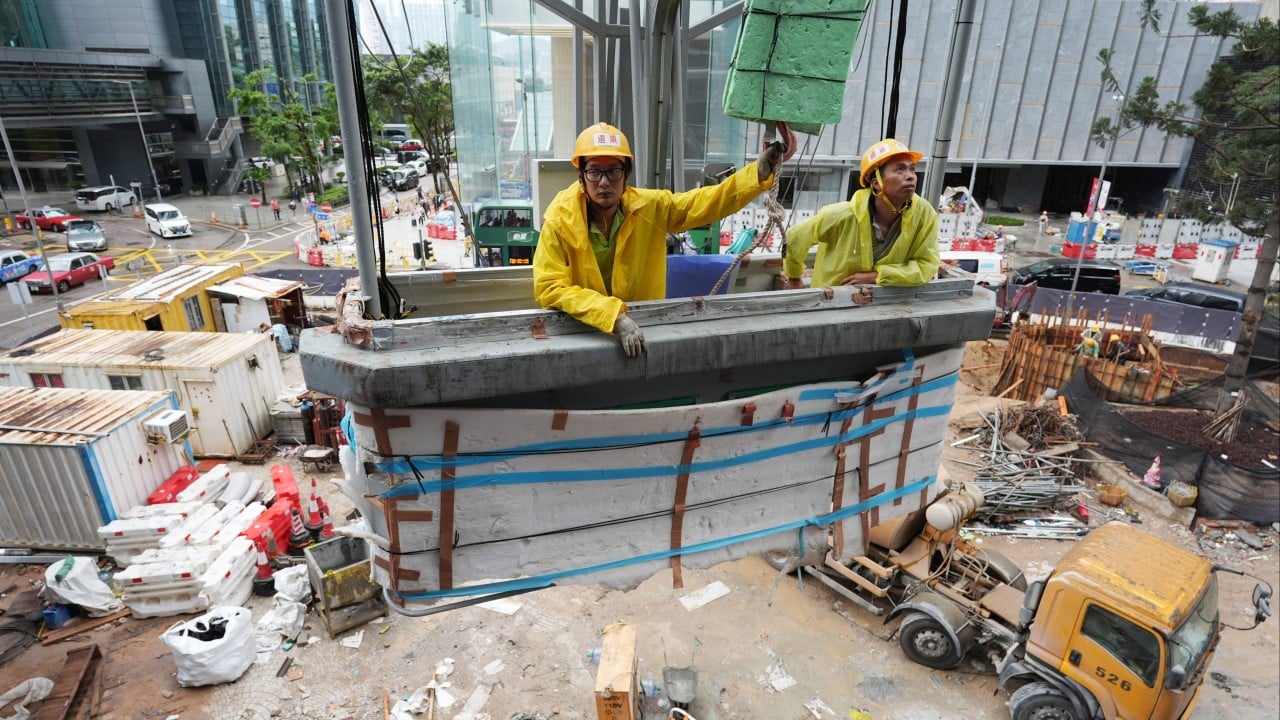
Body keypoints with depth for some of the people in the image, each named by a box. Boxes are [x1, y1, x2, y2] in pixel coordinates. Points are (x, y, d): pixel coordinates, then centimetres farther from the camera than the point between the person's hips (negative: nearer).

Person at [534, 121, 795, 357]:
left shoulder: (650, 207, -8)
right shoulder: (560, 221, -16)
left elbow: (708, 201, -1)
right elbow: (549, 289, -23)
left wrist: (761, 172, -14)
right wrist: (615, 316, -32)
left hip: (642, 329, 2)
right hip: (579, 334, -1)